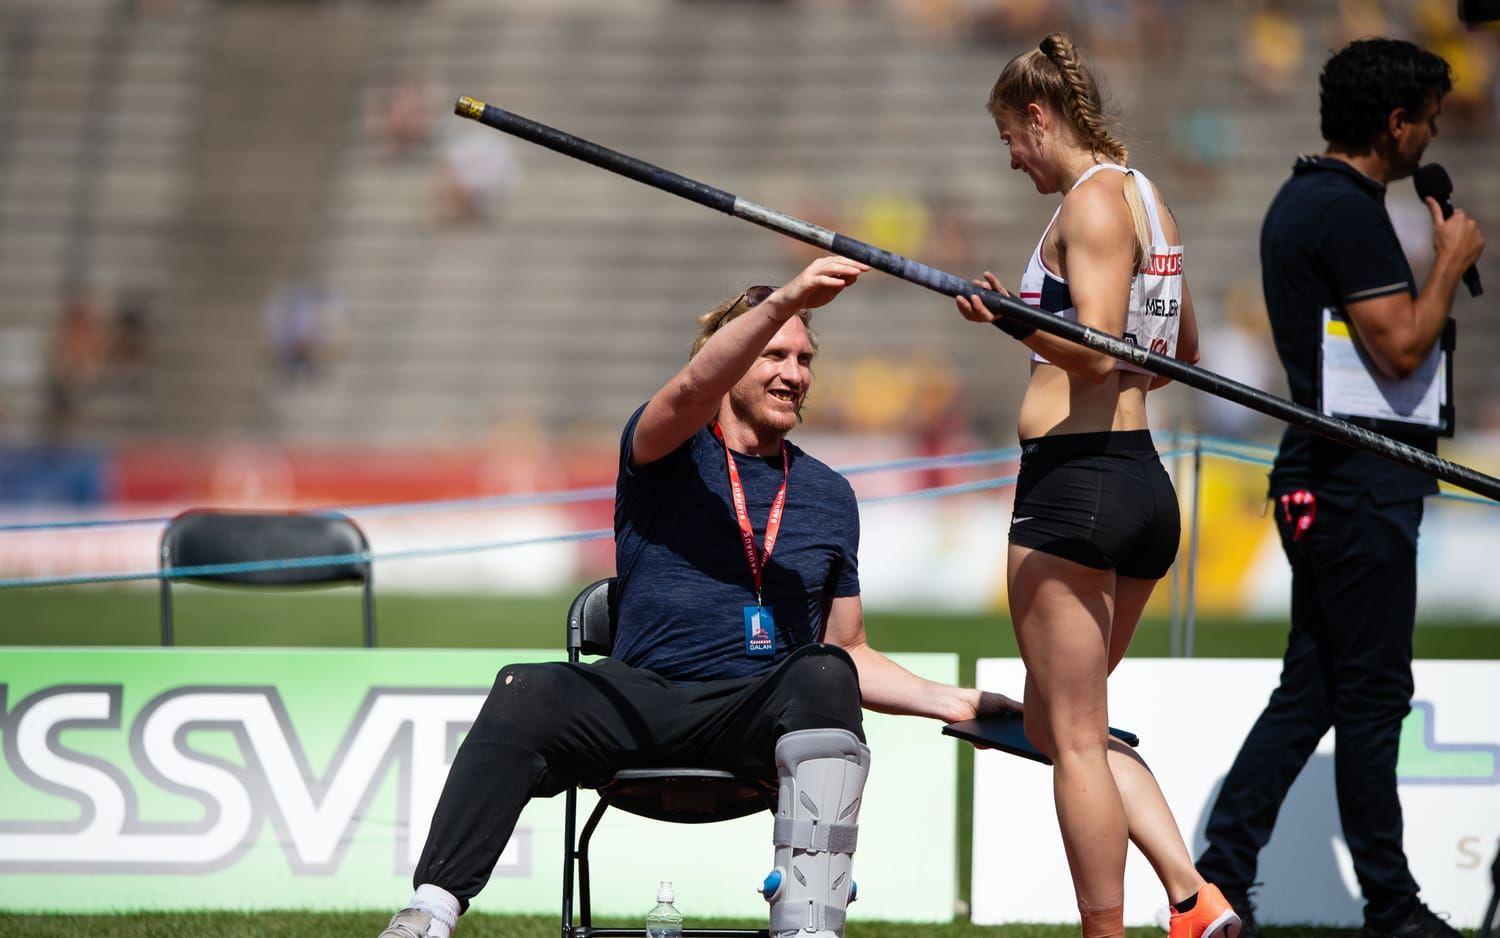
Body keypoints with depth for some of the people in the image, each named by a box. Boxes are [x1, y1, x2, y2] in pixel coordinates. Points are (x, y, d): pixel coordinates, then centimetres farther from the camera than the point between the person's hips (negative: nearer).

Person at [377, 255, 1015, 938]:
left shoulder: (829, 496, 22)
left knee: (823, 677, -33)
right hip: (645, 696, -2)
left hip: (760, 717, 2)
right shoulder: (669, 453, 11)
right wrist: (787, 301, -29)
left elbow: (847, 652, 28)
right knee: (526, 694, -31)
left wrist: (948, 701, 13)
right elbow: (690, 392, -14)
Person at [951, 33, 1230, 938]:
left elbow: (1098, 351, -21)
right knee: (1064, 721, 18)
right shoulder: (1148, 199, 17)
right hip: (1144, 481, 10)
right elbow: (1182, 352, 27)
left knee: (1072, 736, -3)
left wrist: (1013, 318, -35)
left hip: (1076, 479, -10)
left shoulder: (1092, 199, -11)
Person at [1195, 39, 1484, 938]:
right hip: (1361, 486, -10)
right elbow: (1401, 347, -21)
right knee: (1371, 694, -3)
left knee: (1311, 688, 10)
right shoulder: (1351, 214, -17)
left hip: (1323, 482, 10)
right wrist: (1451, 262, -8)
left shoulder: (1301, 200, 16)